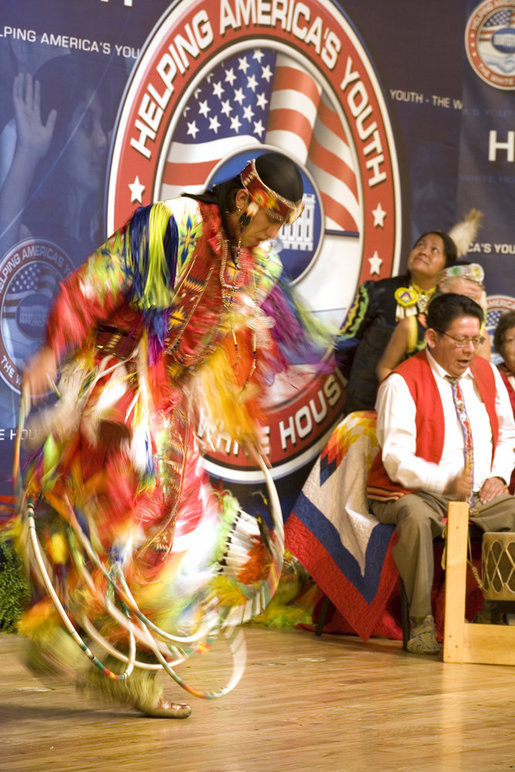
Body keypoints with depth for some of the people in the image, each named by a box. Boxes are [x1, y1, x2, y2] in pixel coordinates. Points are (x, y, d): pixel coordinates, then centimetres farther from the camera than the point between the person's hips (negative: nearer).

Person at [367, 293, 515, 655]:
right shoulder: (402, 383, -9)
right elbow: (396, 459, -18)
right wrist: (448, 481, -32)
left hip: (482, 497, 6)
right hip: (418, 495, -6)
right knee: (415, 517, -38)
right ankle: (422, 624, -32)